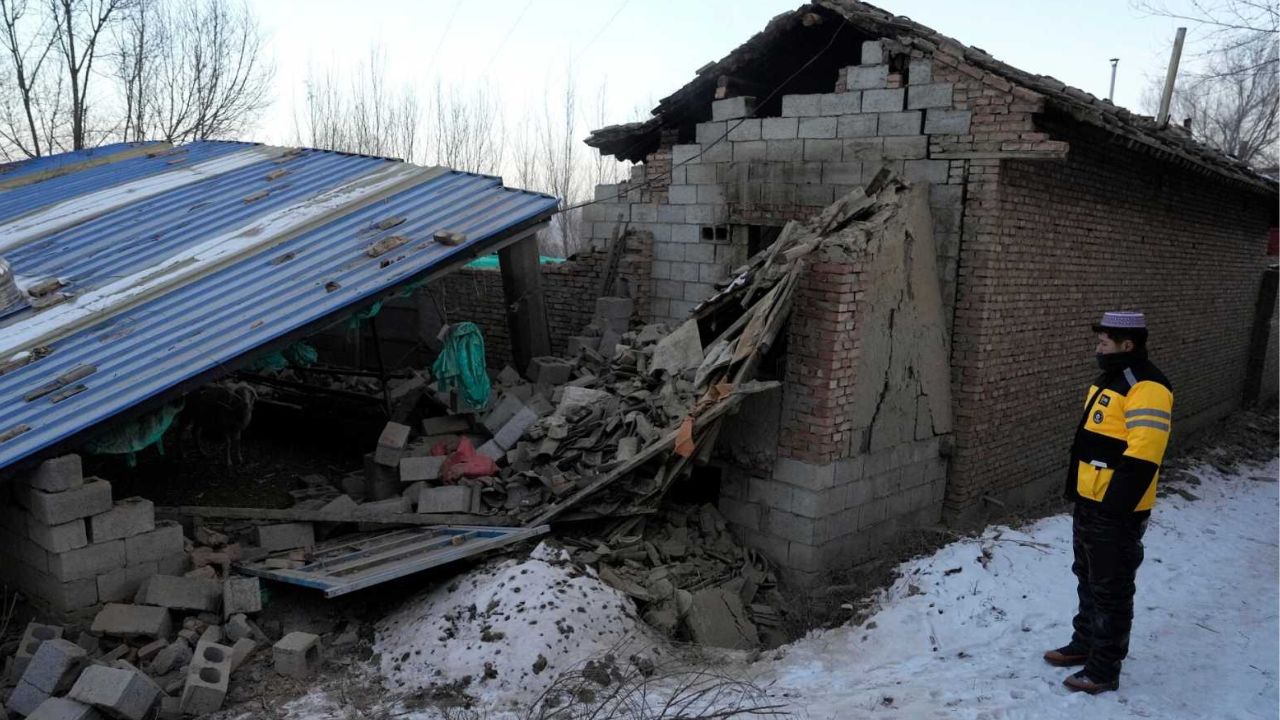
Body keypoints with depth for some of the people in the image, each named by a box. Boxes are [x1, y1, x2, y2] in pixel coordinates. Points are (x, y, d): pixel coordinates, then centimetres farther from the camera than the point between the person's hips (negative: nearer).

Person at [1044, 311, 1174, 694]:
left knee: (1111, 590, 2)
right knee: (1088, 579, 22)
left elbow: (1141, 458, -25)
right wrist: (1076, 488, 22)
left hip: (1116, 511, -10)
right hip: (1090, 502, 10)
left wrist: (1115, 506, -24)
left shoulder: (1146, 389, -20)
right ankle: (1084, 643, 37)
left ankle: (1104, 669, 13)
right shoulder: (1110, 379, 13)